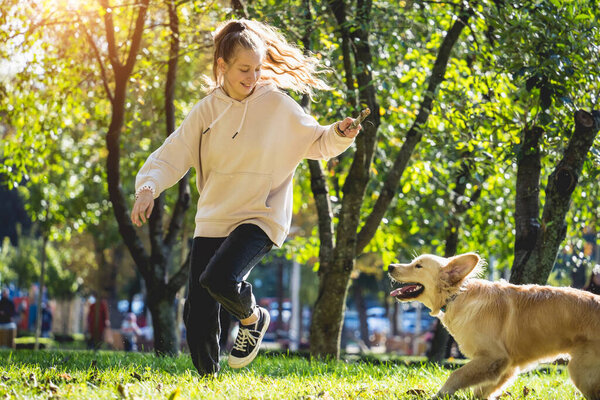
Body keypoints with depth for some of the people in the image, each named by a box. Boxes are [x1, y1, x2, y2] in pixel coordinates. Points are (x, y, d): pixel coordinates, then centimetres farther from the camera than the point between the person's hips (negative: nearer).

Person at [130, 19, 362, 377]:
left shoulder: (277, 106, -4)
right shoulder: (206, 111, 2)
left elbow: (316, 143, 6)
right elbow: (171, 156, -2)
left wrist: (340, 135, -15)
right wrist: (148, 187, -20)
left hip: (260, 217, -3)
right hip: (212, 221, 4)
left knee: (220, 278, -30)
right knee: (198, 317, -1)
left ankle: (253, 318, 3)